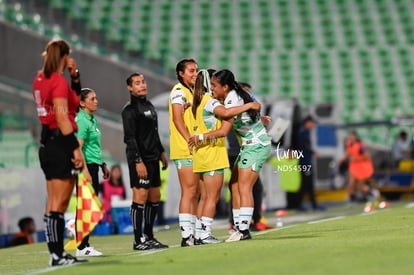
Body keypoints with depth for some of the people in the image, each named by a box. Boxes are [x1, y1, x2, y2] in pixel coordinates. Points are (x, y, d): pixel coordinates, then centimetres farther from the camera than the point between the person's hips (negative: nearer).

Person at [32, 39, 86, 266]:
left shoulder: (40, 79, 14)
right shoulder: (59, 81, -12)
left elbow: (75, 100, 25)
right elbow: (62, 116, -20)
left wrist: (74, 76, 14)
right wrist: (76, 148, -21)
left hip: (47, 142, 9)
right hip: (61, 143, -9)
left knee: (54, 204, 11)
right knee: (59, 204, -8)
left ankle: (56, 253, 14)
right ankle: (58, 255, -8)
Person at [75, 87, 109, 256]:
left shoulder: (93, 120, 16)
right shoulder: (81, 120, -12)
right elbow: (78, 148, -19)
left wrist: (103, 165, 27)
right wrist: (85, 171, -24)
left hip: (94, 166, 9)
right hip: (86, 166, -9)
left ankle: (85, 245, 14)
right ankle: (81, 247, -7)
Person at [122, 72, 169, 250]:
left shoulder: (149, 106, 18)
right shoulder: (130, 110, -9)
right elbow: (130, 138, -15)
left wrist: (161, 152, 22)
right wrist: (138, 161, -20)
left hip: (153, 159, 9)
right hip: (140, 159, -9)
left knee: (154, 198, 11)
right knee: (140, 197, -10)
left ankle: (149, 237, 19)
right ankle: (138, 240, -8)